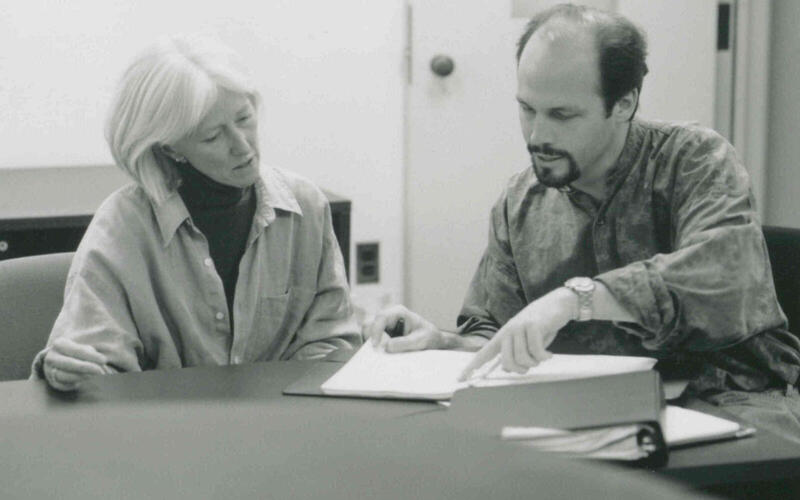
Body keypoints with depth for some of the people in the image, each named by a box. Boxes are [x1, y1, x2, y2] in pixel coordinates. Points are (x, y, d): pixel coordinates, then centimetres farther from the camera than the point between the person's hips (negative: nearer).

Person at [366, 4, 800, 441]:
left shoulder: (693, 160, -7)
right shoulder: (519, 204, 8)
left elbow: (729, 271, -28)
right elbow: (492, 335, 15)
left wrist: (578, 296, -37)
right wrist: (443, 343, -8)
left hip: (722, 398, -4)